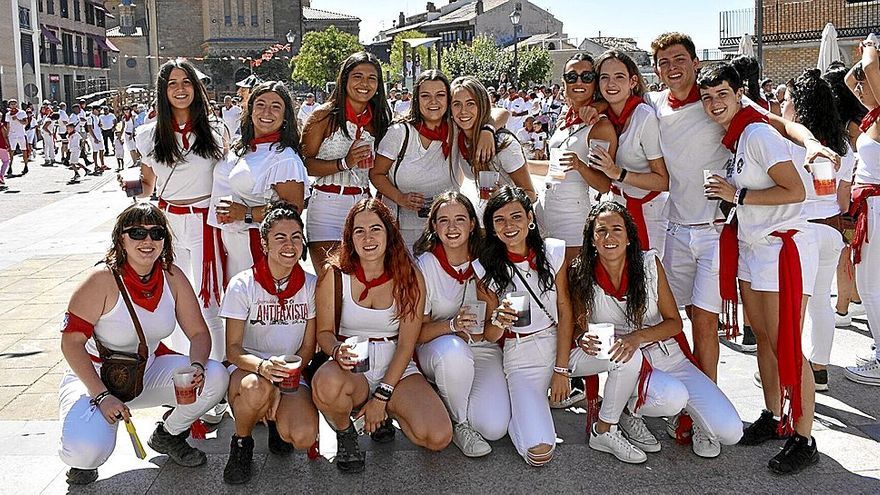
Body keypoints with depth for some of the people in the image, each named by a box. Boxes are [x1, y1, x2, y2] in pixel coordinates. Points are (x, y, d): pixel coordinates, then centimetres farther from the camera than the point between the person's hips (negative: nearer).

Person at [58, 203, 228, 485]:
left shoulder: (172, 277, -8)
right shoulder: (102, 280, -22)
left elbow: (198, 333, -4)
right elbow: (71, 342, -21)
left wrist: (197, 366, -26)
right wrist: (102, 396, -28)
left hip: (148, 372, 5)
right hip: (95, 377, -5)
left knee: (214, 378, -17)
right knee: (87, 451, -31)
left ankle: (167, 436, 12)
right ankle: (82, 460, 11)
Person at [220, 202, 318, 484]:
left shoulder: (311, 285, -1)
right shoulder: (242, 286, -8)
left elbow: (308, 348, 1)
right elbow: (233, 349, -10)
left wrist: (283, 385, -14)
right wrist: (262, 367, -33)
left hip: (292, 375, 2)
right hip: (247, 369, -2)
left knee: (304, 437, -27)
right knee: (258, 388, -39)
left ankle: (277, 419, 11)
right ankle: (241, 444, -6)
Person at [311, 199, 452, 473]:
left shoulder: (409, 277, -4)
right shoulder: (334, 275, -5)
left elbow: (406, 344, -6)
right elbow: (324, 332, 0)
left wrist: (382, 397, -13)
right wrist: (338, 350, -25)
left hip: (396, 368, 1)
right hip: (352, 369, -1)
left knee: (439, 436, -23)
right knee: (327, 383, -40)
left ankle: (385, 413, 11)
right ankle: (345, 434, -4)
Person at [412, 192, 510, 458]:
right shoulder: (425, 266, -11)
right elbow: (418, 332, -11)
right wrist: (452, 325, -29)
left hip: (483, 349, 2)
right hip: (437, 348, -1)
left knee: (495, 427, -21)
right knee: (454, 350, -39)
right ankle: (459, 424, -12)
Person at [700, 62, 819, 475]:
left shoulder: (758, 134, -16)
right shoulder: (731, 139, 10)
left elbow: (796, 191, -21)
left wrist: (738, 195, -17)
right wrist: (731, 197, 5)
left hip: (783, 247, -9)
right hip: (750, 247, 9)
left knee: (786, 346, -6)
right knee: (764, 340, 14)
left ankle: (804, 440, 3)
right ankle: (773, 418, 27)